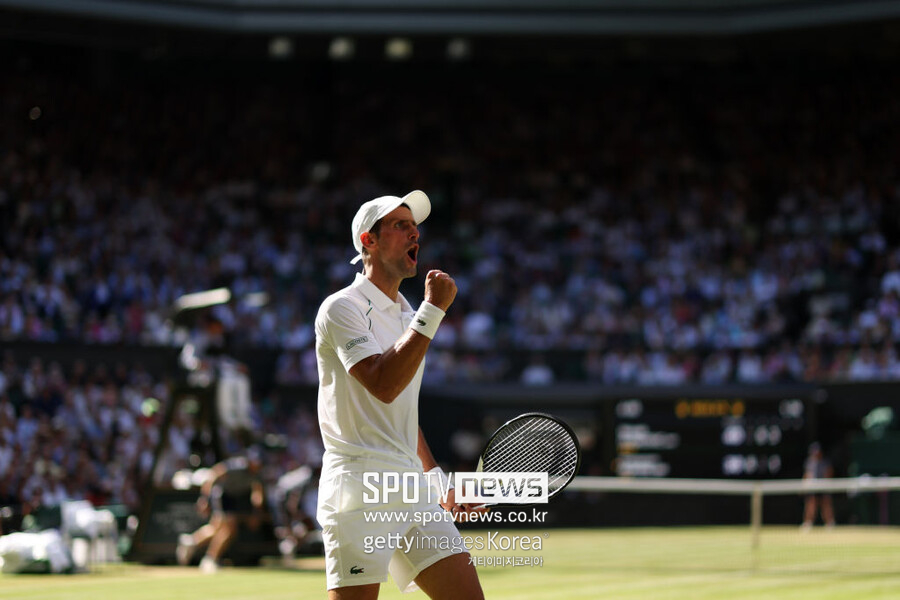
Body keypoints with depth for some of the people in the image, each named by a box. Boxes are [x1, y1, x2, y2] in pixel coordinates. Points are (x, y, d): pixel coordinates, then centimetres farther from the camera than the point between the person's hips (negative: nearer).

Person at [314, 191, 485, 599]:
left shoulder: (407, 317, 21)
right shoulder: (342, 308, -5)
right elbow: (383, 385, -20)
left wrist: (438, 478, 22)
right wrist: (433, 311, -17)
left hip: (413, 489, 8)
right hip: (358, 490, -8)